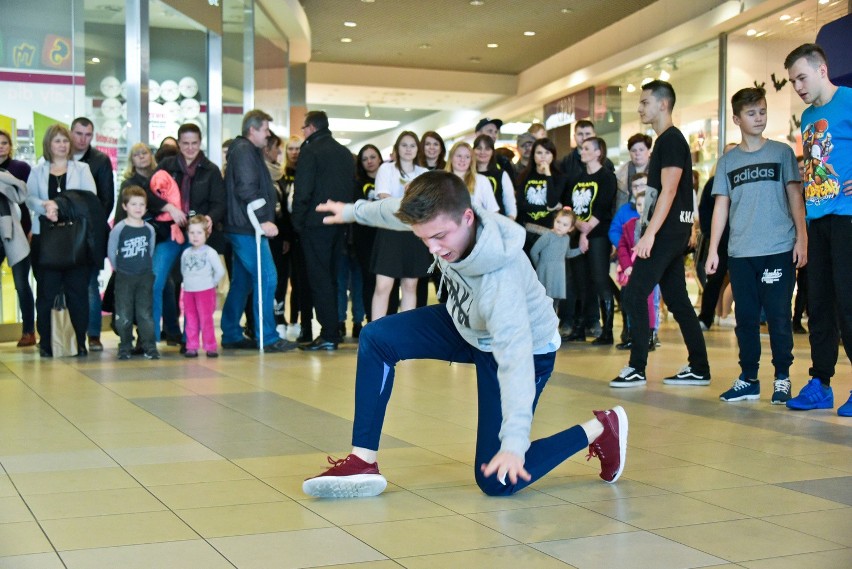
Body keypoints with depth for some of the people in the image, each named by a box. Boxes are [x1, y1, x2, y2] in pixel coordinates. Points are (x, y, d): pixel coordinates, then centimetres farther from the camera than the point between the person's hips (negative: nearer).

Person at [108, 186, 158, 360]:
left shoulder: (149, 229, 0)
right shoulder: (119, 229, -8)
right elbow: (111, 252, -1)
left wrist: (146, 267, 8)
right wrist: (119, 269, 5)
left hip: (145, 277, 2)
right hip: (124, 278, -2)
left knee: (145, 313, 4)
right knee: (124, 315, 3)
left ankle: (149, 347, 8)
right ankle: (125, 347, 13)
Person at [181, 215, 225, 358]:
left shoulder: (210, 252, -7)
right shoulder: (186, 253, 7)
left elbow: (220, 271, -8)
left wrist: (211, 283, 0)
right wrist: (188, 282, 7)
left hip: (205, 291, -4)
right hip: (188, 291, 4)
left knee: (206, 319, -4)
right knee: (190, 320, 6)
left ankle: (210, 347, 1)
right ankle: (191, 347, 11)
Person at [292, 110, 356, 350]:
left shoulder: (310, 151, -8)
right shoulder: (345, 153, 14)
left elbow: (303, 191, -14)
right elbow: (352, 188, 13)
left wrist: (298, 221, -6)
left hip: (316, 223, -7)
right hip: (340, 222, 7)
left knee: (319, 279, -4)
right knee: (331, 277, 14)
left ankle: (328, 335, -7)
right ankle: (332, 332, 17)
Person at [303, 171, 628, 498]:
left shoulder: (500, 278, -42)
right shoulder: (442, 214, -23)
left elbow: (515, 358, -49)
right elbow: (395, 211, 0)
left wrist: (513, 443, -56)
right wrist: (354, 212, 18)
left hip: (526, 347, -7)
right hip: (466, 325, 7)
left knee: (497, 479, -9)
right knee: (376, 339, -7)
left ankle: (599, 429, 8)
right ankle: (363, 462, -3)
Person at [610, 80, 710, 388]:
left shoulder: (672, 140, -12)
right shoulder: (665, 141, 18)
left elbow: (669, 190, -20)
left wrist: (649, 234, -24)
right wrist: (650, 233, 18)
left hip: (668, 232, -10)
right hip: (668, 234, 10)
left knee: (634, 295, -11)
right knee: (677, 300, 11)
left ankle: (637, 369, -7)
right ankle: (699, 368, 15)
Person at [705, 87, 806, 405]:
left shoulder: (781, 152, 6)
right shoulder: (728, 161, 11)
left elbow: (795, 197, 5)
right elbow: (721, 207, 11)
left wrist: (801, 238, -5)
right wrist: (713, 250, 6)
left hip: (778, 250, -2)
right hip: (740, 253, 2)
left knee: (778, 316, -2)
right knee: (745, 317, 6)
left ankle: (782, 379, 8)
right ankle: (748, 379, 14)